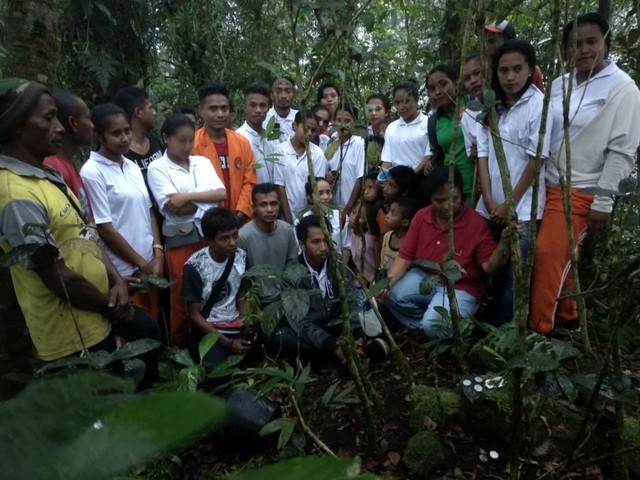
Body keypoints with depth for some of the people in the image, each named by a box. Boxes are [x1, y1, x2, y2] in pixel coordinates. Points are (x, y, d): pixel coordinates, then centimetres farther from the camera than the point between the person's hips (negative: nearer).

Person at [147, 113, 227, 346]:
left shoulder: (202, 162, 9)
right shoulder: (157, 168, -4)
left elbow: (222, 193, -3)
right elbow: (174, 208, -15)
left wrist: (188, 197, -14)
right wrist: (209, 198, -7)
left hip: (210, 235, 4)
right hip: (180, 240, -4)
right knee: (182, 297, 7)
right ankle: (179, 348, 26)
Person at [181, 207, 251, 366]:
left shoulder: (240, 257, -2)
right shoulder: (194, 267, -16)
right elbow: (194, 315, -10)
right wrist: (228, 343, -16)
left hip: (238, 325, 6)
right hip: (208, 330, -5)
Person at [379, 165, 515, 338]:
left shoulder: (476, 223, -16)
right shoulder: (421, 217, -5)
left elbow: (489, 266, -17)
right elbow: (404, 258, -4)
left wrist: (504, 242, -37)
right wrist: (387, 282, -22)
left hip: (461, 288, -4)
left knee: (433, 325, -30)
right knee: (391, 293, -22)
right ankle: (423, 324, 2)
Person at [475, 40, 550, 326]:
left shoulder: (539, 103, -7)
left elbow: (536, 158, -10)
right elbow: (482, 153, 4)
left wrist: (511, 204, -8)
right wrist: (489, 200, -5)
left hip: (522, 208, -4)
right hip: (491, 207, 4)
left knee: (513, 273, -2)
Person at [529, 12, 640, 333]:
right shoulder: (559, 84, 8)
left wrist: (603, 202, -12)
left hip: (580, 192, -5)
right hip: (547, 185, 5)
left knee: (548, 255, -6)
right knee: (558, 258, 11)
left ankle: (539, 327, 7)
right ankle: (567, 315, 29)